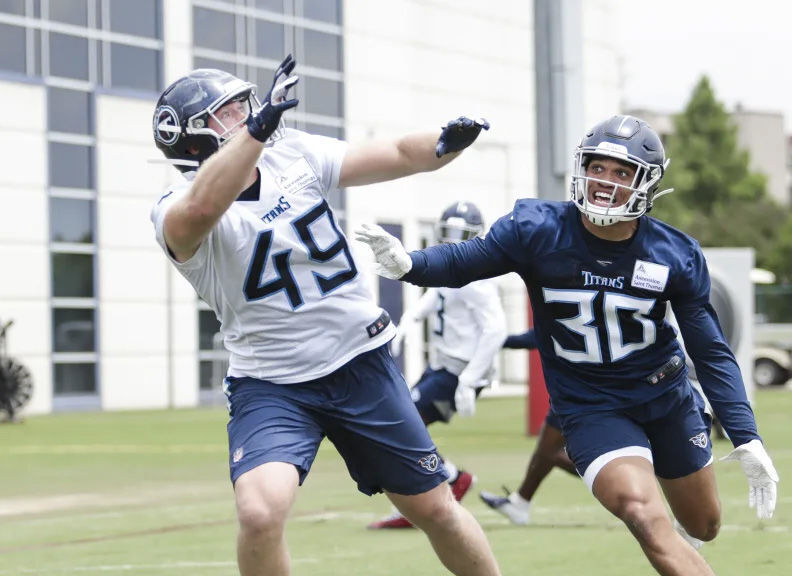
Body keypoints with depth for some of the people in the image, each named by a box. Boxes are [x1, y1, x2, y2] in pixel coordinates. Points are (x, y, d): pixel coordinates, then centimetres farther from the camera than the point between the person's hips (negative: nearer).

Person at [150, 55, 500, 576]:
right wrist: (258, 127, -43)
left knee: (436, 509, 10)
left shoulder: (294, 154, 0)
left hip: (362, 363, 4)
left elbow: (398, 157, 2)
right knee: (260, 514, -28)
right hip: (271, 388, -4)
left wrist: (447, 142, -18)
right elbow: (202, 207, -40)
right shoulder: (179, 211, -14)